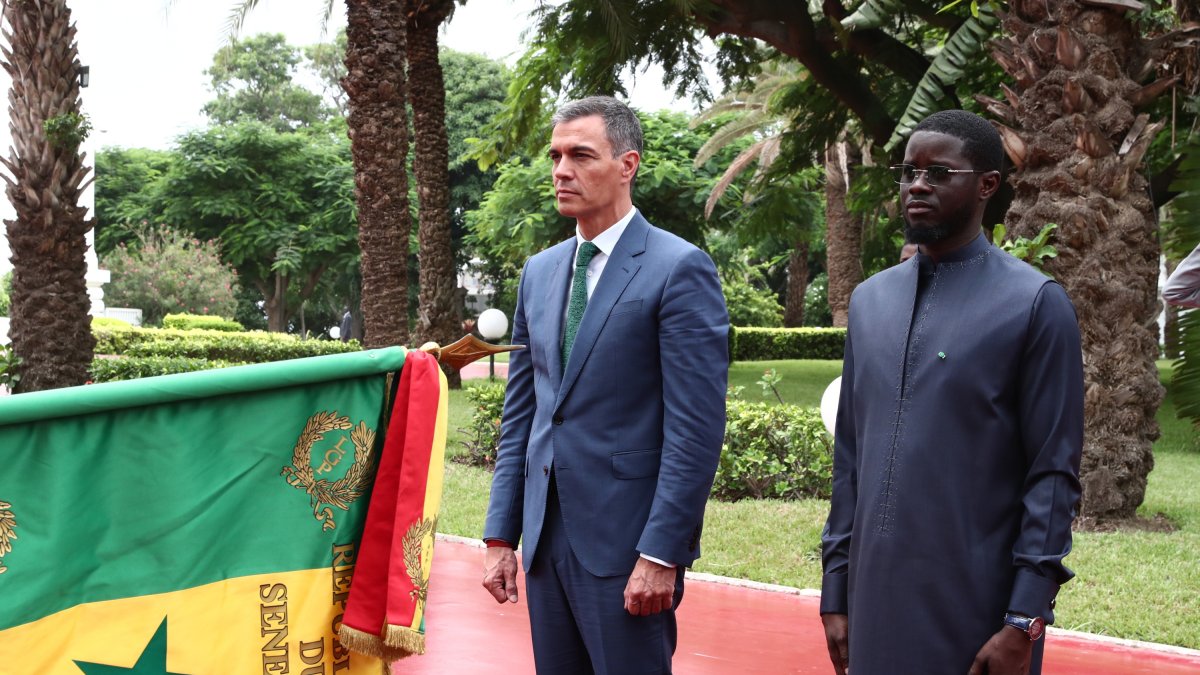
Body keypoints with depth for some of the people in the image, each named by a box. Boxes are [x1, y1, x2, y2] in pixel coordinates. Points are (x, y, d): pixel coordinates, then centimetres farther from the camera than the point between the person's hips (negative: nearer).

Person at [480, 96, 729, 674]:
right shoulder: (539, 272, 12)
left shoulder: (679, 269, -9)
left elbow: (696, 428, -13)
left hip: (626, 541, -6)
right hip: (546, 537, 6)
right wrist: (501, 535, 8)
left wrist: (661, 553, -17)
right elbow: (520, 414, 14)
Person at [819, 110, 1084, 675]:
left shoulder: (1034, 304, -6)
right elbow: (850, 458, 11)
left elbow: (1054, 475, -8)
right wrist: (835, 592, 9)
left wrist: (1024, 623, -12)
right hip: (875, 602, 5)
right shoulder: (869, 300, 9)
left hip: (977, 610, -5)